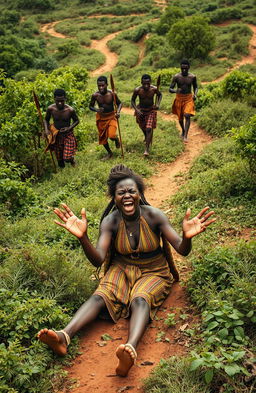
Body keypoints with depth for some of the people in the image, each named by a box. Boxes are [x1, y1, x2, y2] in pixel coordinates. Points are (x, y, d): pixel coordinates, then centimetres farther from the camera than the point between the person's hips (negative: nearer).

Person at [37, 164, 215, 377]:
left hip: (153, 272, -2)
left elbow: (182, 250, -19)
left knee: (140, 299, -33)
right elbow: (98, 259, -22)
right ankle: (64, 336, -45)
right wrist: (83, 237, -41)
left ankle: (131, 348, -59)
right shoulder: (110, 221, -12)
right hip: (122, 269, 2)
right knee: (99, 296, -26)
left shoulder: (154, 216, -15)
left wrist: (187, 236, -43)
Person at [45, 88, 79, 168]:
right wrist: (47, 130, -14)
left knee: (67, 158, -9)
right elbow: (46, 120, 3)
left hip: (68, 135, -2)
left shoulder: (70, 110, -20)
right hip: (56, 135, 2)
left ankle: (72, 159, 29)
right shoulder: (50, 109, -15)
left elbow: (76, 121, -2)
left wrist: (69, 128, -19)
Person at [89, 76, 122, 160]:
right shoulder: (95, 95, -14)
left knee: (111, 135, -21)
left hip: (111, 117, -2)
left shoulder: (112, 94, -17)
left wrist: (118, 112, -21)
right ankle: (109, 153, 37)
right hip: (101, 118, 3)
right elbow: (91, 106, 0)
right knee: (103, 137, 13)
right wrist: (97, 110, -21)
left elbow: (119, 103, -2)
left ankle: (116, 139, 18)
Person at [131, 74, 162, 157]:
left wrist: (158, 104, -12)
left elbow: (160, 95, 3)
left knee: (149, 129, -16)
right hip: (140, 111, 2)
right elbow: (132, 100, -6)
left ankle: (147, 149, -13)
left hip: (151, 111, -1)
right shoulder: (137, 90, -23)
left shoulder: (154, 89, -21)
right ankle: (146, 137, 57)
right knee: (143, 127, 23)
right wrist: (136, 110, -20)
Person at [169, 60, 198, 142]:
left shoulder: (193, 77, -6)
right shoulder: (176, 77, -10)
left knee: (187, 116, -20)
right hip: (179, 99, 1)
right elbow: (170, 89, -8)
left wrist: (195, 94, -8)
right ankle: (183, 130, 44)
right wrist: (175, 90, -31)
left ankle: (185, 136, -19)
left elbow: (195, 87, 12)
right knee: (180, 118, 13)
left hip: (188, 99, -1)